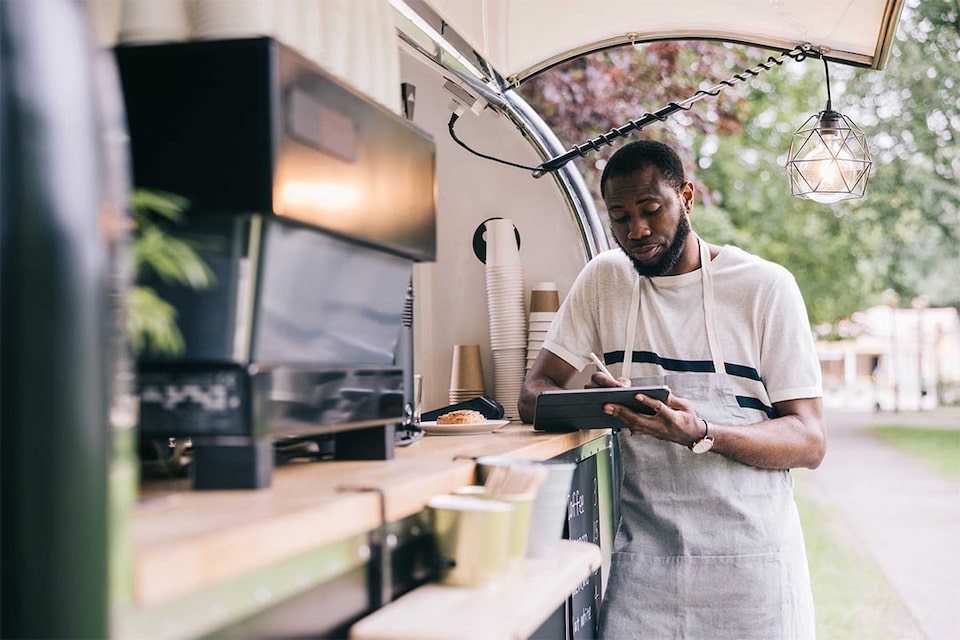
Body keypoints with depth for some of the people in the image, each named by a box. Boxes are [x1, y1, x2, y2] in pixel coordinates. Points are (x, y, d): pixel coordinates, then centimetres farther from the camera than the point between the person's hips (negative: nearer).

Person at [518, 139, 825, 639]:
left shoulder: (766, 287, -6)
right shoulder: (603, 279, 5)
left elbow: (810, 440, -8)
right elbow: (534, 393, 5)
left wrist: (702, 434, -27)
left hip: (749, 555, -2)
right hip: (645, 552, 2)